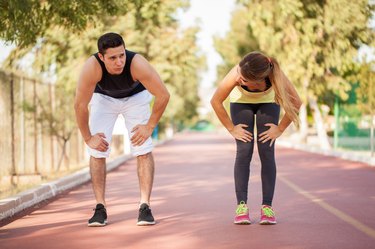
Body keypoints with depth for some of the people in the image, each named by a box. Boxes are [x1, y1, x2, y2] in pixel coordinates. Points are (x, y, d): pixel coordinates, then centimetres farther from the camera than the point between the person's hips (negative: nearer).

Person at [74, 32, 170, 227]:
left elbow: (163, 96, -28)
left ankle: (145, 207, -7)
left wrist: (149, 126, -20)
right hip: (103, 98, 1)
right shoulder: (92, 67, -38)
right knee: (97, 151, -8)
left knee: (143, 150, -11)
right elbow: (80, 105, -26)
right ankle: (100, 208, 0)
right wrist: (87, 137, -19)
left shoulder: (137, 63, -39)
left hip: (135, 97, 0)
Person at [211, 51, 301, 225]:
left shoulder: (276, 77, -39)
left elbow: (296, 102, -21)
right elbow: (216, 101, -23)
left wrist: (280, 129, -16)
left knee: (266, 152, -10)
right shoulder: (236, 76, -40)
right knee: (244, 152, -12)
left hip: (268, 103, 0)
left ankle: (267, 206, -6)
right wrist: (231, 128, -16)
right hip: (241, 102, 0)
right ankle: (241, 206, -9)